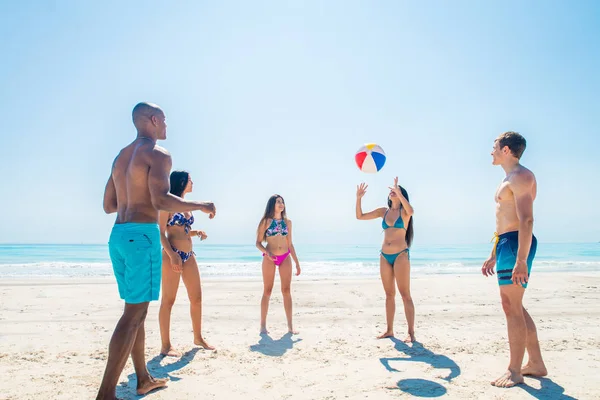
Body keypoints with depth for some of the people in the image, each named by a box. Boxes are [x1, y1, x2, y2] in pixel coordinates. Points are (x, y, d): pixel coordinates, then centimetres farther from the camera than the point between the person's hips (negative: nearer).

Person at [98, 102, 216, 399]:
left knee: (136, 310, 16)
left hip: (118, 236, 9)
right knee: (134, 313, -6)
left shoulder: (121, 156, 19)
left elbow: (109, 205, 20)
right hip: (142, 235, -9)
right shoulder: (158, 154, -7)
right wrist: (200, 205, -9)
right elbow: (161, 200, -21)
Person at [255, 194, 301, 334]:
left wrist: (297, 263, 11)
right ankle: (263, 325, 11)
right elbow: (258, 243, -3)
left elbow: (290, 244, 13)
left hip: (285, 258, 3)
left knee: (286, 291, 3)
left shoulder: (287, 222, 8)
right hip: (269, 258, -3)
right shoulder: (266, 221, -3)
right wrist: (266, 252, -23)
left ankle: (290, 326, 7)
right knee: (267, 291, 2)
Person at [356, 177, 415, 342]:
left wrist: (398, 192, -32)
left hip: (401, 255, -5)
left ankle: (411, 332, 2)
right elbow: (360, 216, 9)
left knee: (405, 294, -4)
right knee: (389, 294, 11)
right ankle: (389, 330, 19)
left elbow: (411, 211, -29)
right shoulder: (384, 211, 10)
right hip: (384, 256, 5)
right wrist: (359, 198, -3)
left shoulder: (404, 211, -3)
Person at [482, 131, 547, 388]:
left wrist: (521, 260, -27)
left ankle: (515, 371, 3)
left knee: (512, 307, -6)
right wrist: (494, 256, 25)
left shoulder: (521, 176, -10)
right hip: (505, 243, 10)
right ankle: (536, 364, 24)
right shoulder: (509, 180, 22)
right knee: (514, 307, 14)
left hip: (516, 244, -10)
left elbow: (526, 220, -20)